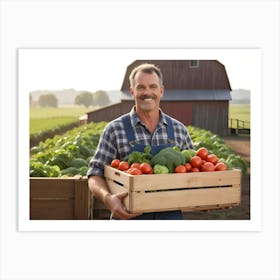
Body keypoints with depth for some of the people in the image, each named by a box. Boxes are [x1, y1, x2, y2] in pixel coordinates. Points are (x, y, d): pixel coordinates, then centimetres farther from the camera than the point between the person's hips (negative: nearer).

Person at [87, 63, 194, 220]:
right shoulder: (115, 130, -4)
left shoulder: (179, 130, 4)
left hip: (171, 215, 3)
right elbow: (95, 174, -4)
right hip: (129, 216, -2)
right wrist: (108, 198, -24)